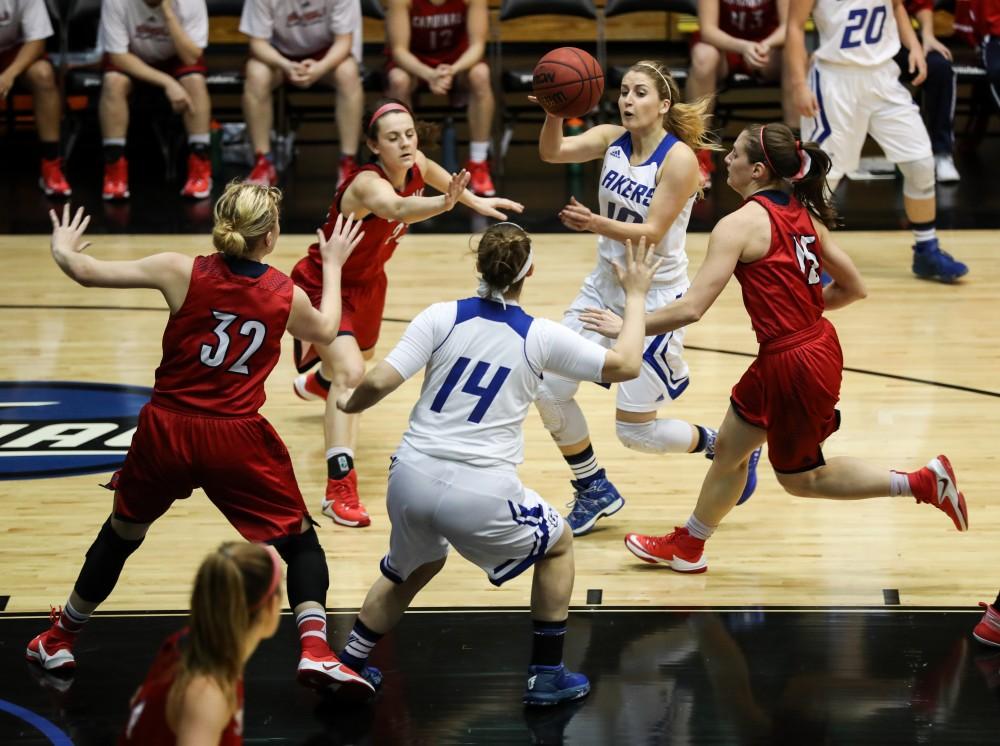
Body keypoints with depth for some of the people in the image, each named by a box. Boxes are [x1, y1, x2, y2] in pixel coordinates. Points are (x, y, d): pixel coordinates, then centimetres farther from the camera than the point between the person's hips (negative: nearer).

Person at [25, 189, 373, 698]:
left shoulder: (182, 272, -9)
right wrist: (333, 265, 31)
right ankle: (315, 650, -4)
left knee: (122, 532, 24)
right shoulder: (286, 296, -6)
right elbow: (325, 331, 18)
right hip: (235, 440, -2)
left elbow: (86, 272, -5)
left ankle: (60, 640, 38)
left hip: (165, 431, 2)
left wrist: (63, 249, 18)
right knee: (299, 538, 14)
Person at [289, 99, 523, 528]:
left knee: (362, 356, 33)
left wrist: (473, 200, 9)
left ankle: (314, 384, 70)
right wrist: (444, 204, -80)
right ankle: (340, 490, -26)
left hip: (367, 282, 8)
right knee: (350, 373, -28)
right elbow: (397, 209, -62)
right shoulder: (368, 184, -38)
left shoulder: (416, 167, -16)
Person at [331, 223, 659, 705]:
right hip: (479, 495, -3)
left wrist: (350, 404, 14)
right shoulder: (540, 338, -2)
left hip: (411, 481, 3)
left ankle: (348, 668, 37)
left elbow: (380, 382, -8)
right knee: (557, 547, 25)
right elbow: (626, 365, 7)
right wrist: (635, 295, 21)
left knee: (416, 566, 34)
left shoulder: (442, 317, -1)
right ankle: (546, 676, 26)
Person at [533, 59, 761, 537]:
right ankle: (595, 493, 20)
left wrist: (595, 224, -38)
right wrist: (554, 112, -37)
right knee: (550, 390, 0)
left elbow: (651, 233, -23)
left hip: (655, 296, -6)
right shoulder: (611, 140, -1)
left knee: (635, 430, -2)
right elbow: (553, 152, -17)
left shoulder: (679, 159, -18)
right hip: (605, 284, 6)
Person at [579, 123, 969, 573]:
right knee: (729, 447, 22)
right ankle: (688, 546, 39)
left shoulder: (741, 224, -18)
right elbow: (853, 288, 10)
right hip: (818, 345, 9)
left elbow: (691, 309, -22)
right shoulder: (803, 215, 5)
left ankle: (923, 482, 9)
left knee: (798, 477, 13)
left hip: (792, 365, -9)